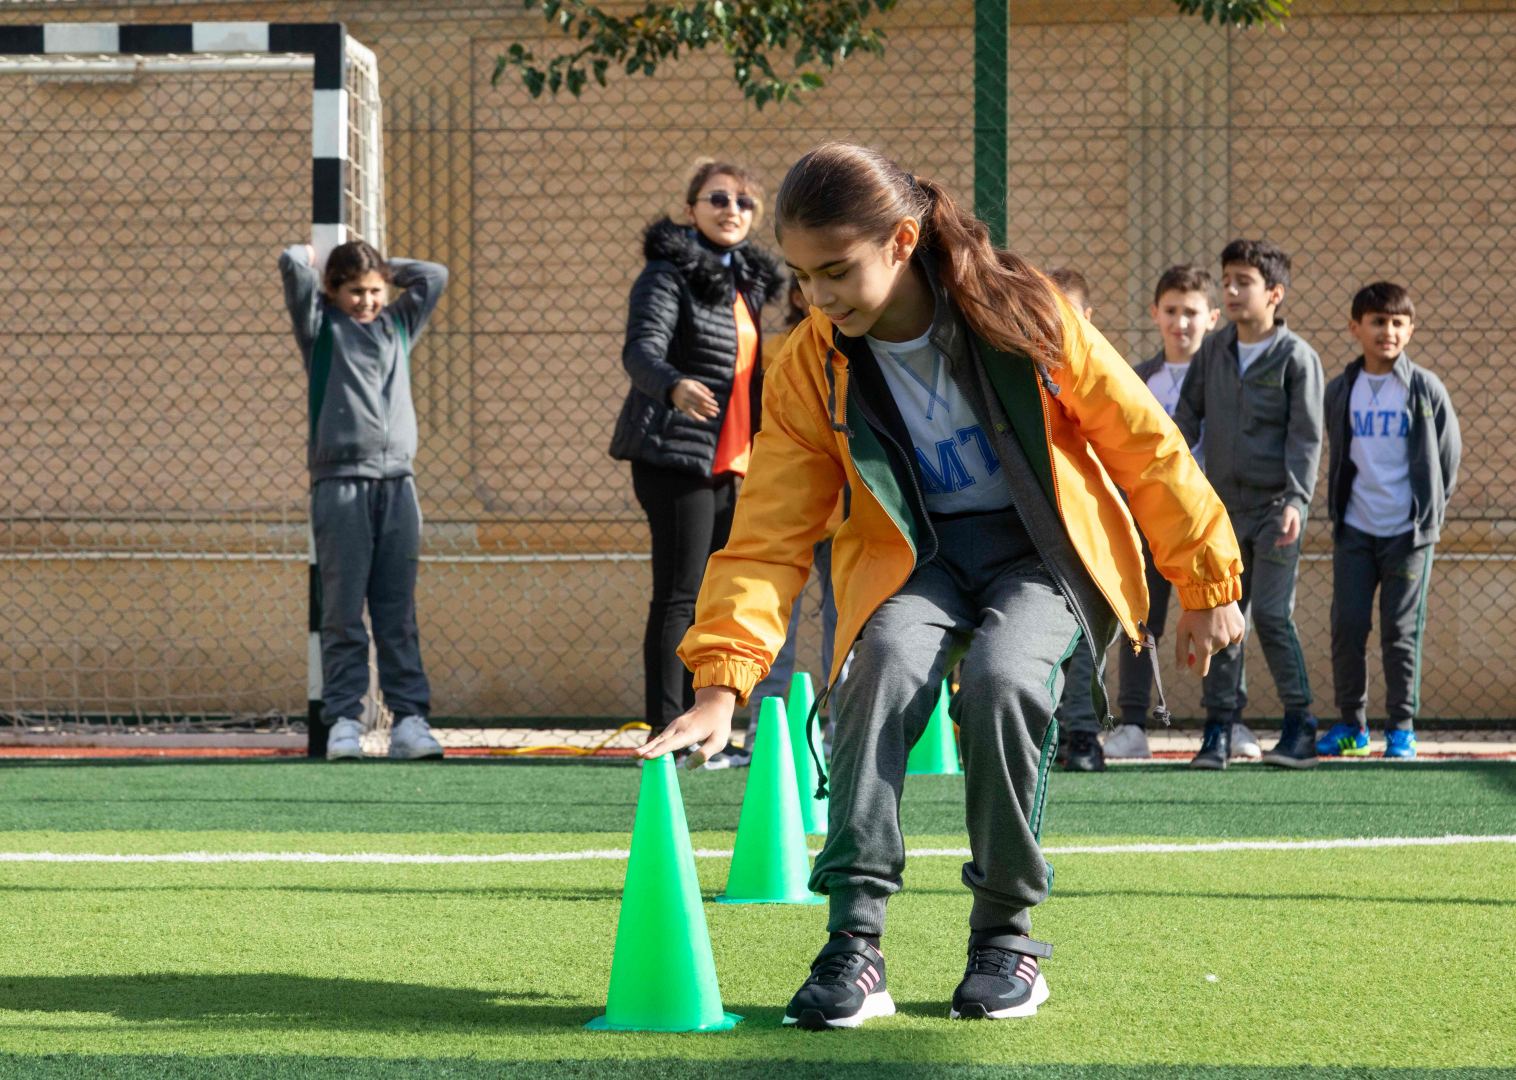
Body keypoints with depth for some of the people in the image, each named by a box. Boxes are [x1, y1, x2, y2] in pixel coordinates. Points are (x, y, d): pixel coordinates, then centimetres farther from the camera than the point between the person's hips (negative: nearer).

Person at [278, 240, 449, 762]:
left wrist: (383, 267, 22)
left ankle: (410, 719, 1)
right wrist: (310, 257, 17)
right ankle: (342, 720, -2)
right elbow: (294, 265, -3)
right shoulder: (322, 327, 7)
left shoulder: (398, 326, 19)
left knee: (398, 612, 2)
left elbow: (433, 276, 20)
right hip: (341, 482, -3)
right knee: (343, 611, -4)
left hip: (397, 482, 3)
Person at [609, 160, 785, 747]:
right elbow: (641, 350, -24)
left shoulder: (746, 280, 17)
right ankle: (665, 731, -10)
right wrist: (674, 387, -44)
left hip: (725, 463, 8)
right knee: (679, 595, -10)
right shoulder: (669, 273, -8)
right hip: (674, 455, -8)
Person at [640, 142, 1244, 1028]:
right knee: (887, 663, -32)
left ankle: (1007, 935, -13)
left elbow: (1142, 442, -6)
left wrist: (1207, 584, 0)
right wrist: (723, 682, -25)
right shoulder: (812, 369, -11)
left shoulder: (1018, 315, -17)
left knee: (1002, 675, -32)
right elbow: (770, 534, -12)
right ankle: (855, 943, -30)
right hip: (914, 552, 2)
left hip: (1041, 547, -2)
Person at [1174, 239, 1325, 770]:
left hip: (1274, 505, -5)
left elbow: (1306, 436, -9)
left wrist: (1296, 499, -19)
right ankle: (1219, 729, 7)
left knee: (1272, 615, -9)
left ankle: (1300, 728, 1)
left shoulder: (1297, 357, -6)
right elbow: (1187, 416, 14)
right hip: (1224, 505, 5)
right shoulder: (1212, 350, 8)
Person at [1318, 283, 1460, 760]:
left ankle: (1402, 727, 8)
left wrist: (1429, 514, 4)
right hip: (1354, 530, 2)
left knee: (1401, 632, 0)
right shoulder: (1340, 392, 5)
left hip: (1409, 532, -2)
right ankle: (1351, 725, 10)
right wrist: (1338, 510, 11)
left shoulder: (1425, 389, -3)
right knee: (1347, 626, -1)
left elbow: (1449, 453, 5)